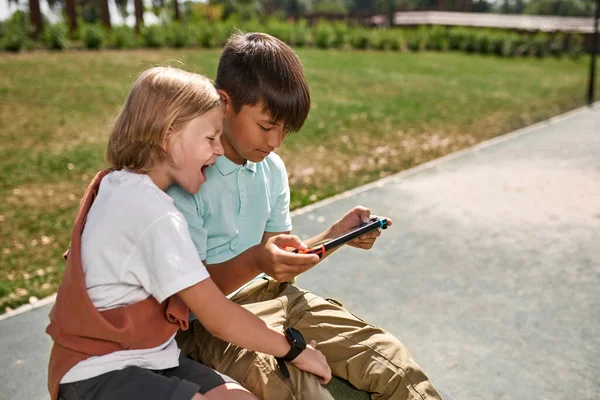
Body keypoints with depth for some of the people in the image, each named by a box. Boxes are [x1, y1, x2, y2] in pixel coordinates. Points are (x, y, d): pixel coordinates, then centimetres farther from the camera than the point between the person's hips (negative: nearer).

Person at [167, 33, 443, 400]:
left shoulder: (273, 169, 6)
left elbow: (280, 265, 10)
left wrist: (337, 236, -6)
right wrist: (252, 262, -32)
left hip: (270, 297, 6)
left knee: (392, 364, -5)